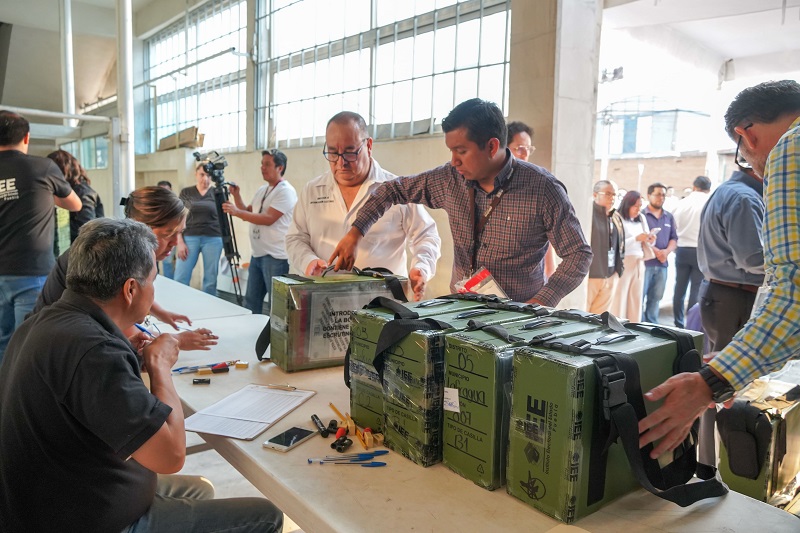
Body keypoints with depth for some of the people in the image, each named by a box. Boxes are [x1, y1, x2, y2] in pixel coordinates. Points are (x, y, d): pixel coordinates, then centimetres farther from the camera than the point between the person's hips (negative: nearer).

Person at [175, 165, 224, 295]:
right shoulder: (186, 192, 6)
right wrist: (180, 242, -3)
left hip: (213, 239, 0)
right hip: (190, 238, 0)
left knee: (210, 280, 3)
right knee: (180, 279, -2)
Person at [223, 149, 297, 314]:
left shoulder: (286, 191, -12)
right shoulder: (262, 190, 15)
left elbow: (268, 219, -22)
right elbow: (248, 213, 21)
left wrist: (236, 212, -20)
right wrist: (236, 196, 6)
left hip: (275, 256, -9)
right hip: (257, 255, 9)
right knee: (251, 301, 16)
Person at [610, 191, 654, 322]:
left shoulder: (641, 218, 15)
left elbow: (645, 244, 16)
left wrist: (650, 241, -5)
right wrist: (636, 238, -20)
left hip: (639, 263, 6)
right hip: (623, 263, -6)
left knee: (636, 299, 5)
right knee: (619, 299, -7)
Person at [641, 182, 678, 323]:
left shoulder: (669, 217, 17)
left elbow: (674, 239, 14)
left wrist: (666, 251, -6)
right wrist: (655, 251, -16)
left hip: (662, 264, 6)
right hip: (644, 262, -5)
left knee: (655, 298, 10)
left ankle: (651, 325, 17)